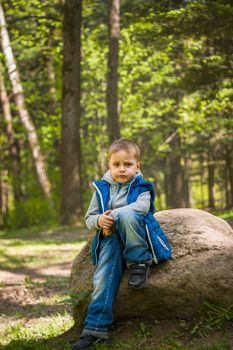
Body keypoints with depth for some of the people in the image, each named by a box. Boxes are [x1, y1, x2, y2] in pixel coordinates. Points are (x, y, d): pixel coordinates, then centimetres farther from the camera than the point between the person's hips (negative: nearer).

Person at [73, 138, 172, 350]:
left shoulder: (141, 187, 3)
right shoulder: (102, 189, 11)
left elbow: (142, 206, -19)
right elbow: (89, 218, 13)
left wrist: (112, 216, -24)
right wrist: (99, 221, -12)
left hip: (137, 240, -3)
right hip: (111, 239, 3)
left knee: (126, 214, -33)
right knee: (103, 277, -21)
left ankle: (140, 262, -21)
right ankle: (95, 328, -19)